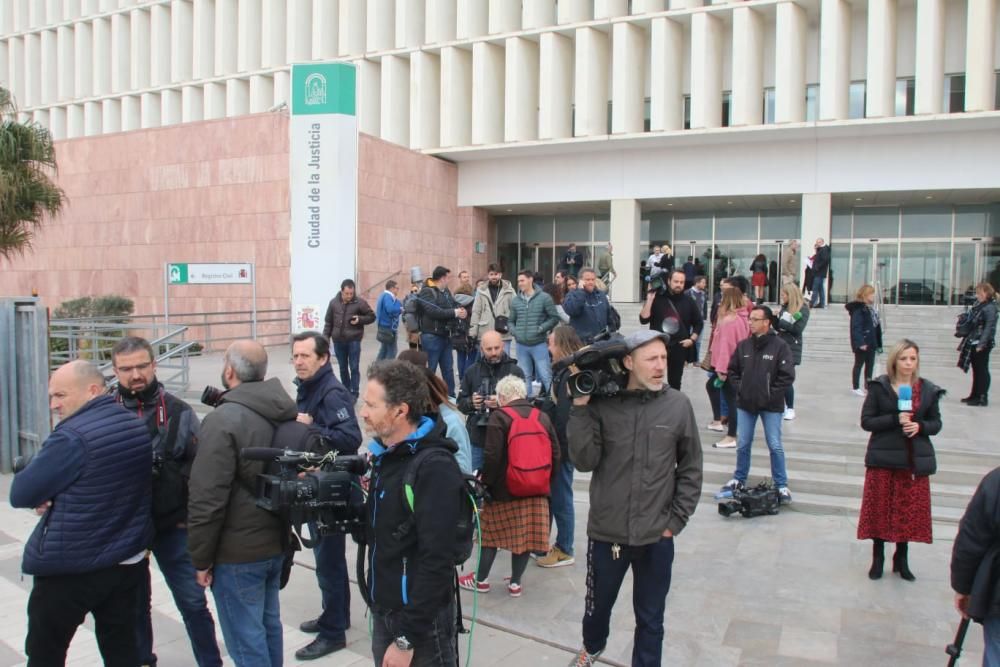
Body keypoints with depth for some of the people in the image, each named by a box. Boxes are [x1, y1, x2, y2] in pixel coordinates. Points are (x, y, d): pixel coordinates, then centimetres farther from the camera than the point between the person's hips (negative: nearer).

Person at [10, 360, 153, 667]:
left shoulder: (72, 437, -22)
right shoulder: (136, 426, 3)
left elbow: (20, 494, -16)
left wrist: (49, 494, 3)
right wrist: (56, 497, 1)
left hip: (69, 569, -7)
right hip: (128, 562, 7)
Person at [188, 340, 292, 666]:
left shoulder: (223, 420, -21)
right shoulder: (286, 411, 2)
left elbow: (207, 498, -21)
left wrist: (201, 557, -11)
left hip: (237, 552, -8)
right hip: (275, 542, 8)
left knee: (246, 640, 4)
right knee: (268, 624, 21)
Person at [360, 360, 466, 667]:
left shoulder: (434, 468, -22)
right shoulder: (386, 454, 3)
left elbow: (436, 561, -23)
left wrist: (407, 638, -20)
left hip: (421, 621, -7)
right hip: (383, 611, 7)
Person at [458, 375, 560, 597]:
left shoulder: (499, 416, -11)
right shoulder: (542, 417, 6)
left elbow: (493, 455, -16)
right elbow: (555, 452, 8)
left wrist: (485, 480, -5)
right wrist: (546, 481, 15)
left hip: (504, 489, -4)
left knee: (491, 532, 10)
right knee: (526, 535, 10)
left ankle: (481, 579, 21)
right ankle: (515, 582, 17)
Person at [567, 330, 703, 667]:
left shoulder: (678, 405, -8)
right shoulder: (601, 404, -11)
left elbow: (691, 469, 1)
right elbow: (584, 461, -14)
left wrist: (676, 519, -2)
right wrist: (580, 410, -20)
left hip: (657, 537, 0)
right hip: (606, 532, 1)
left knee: (650, 617, 16)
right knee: (598, 604, 24)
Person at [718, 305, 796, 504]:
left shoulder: (779, 346, -9)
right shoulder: (743, 346, 3)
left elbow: (787, 376, -11)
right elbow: (732, 371, 12)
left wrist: (771, 394, -12)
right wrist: (740, 389, 1)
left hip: (771, 406, -4)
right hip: (745, 404, 4)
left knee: (775, 446, 1)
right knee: (742, 445, 11)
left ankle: (781, 485, 14)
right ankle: (739, 479, 26)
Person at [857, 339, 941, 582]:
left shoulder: (928, 390, 3)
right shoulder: (879, 387, -5)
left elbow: (936, 424, 9)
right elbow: (866, 421, -7)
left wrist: (920, 426, -13)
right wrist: (895, 419, -21)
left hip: (915, 459, 2)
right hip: (884, 458, -2)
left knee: (910, 511, 7)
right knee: (880, 509, 3)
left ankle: (902, 559, 25)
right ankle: (878, 558, 19)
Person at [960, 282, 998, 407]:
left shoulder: (990, 308, -15)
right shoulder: (978, 305, 10)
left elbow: (989, 327, -20)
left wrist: (981, 344, -24)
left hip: (982, 345, -9)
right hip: (974, 343, 9)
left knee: (982, 370, -2)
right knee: (976, 370, 16)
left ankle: (983, 398, 4)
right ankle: (975, 395, 27)